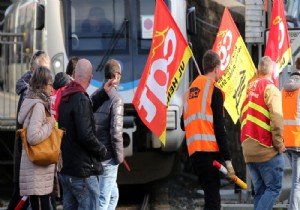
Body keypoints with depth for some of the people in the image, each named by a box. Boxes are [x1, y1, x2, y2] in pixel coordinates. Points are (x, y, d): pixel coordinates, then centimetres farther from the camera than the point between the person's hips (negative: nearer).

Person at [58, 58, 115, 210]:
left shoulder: (65, 97, 8)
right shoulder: (81, 99, -19)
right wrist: (102, 150, -8)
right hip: (82, 169, -9)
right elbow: (85, 136, -24)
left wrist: (103, 94, 27)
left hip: (65, 169, 9)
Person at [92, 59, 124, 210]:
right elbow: (116, 132, -20)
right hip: (108, 158, -8)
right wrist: (120, 156, -9)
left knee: (113, 195, 21)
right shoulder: (116, 99, -14)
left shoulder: (95, 95, 9)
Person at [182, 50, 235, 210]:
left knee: (211, 196, 15)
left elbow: (185, 125, 20)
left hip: (194, 152, 8)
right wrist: (228, 160, -11)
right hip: (209, 152, -8)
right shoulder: (214, 90, -6)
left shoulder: (190, 90, 18)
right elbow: (219, 128, -11)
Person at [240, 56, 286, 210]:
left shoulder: (249, 87, 12)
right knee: (274, 188, -2)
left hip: (248, 150, 7)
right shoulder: (270, 88, -9)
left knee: (260, 191, 11)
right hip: (267, 150, -7)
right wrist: (278, 144, -11)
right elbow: (276, 118, -18)